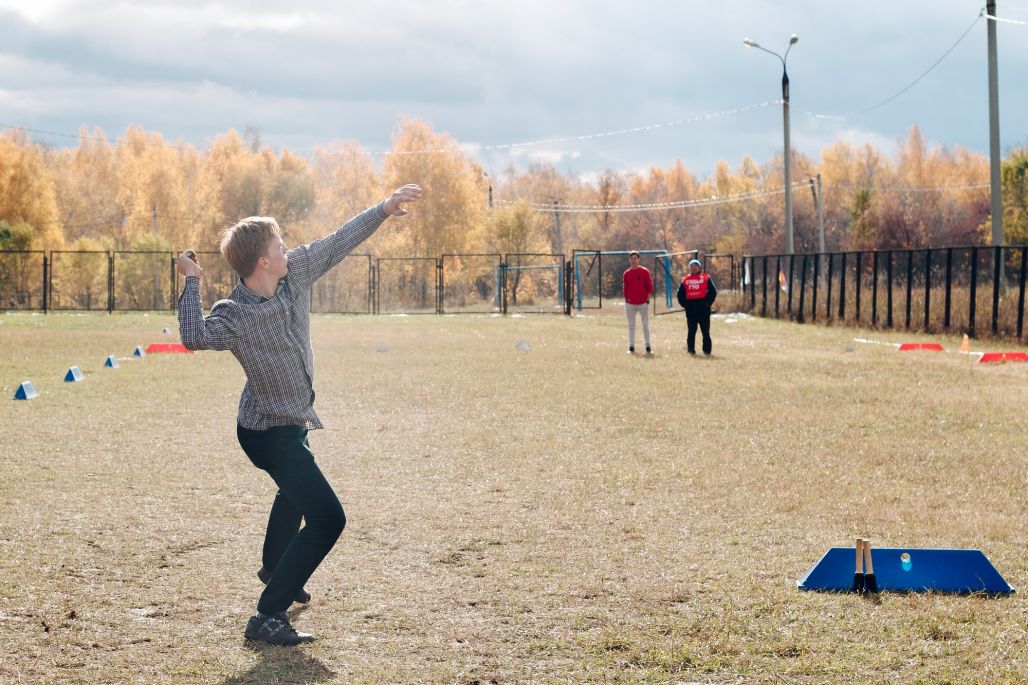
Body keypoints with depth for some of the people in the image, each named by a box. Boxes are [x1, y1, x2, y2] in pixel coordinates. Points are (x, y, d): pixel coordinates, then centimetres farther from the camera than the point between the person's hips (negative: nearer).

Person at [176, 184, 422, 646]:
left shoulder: (296, 271, -12)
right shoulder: (234, 317, -31)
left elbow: (339, 242, -1)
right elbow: (195, 336, -51)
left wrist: (382, 210, -4)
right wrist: (191, 283, -47)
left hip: (290, 423, 10)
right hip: (271, 433, -10)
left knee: (297, 489, 36)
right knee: (327, 518, -19)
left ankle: (274, 569, 63)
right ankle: (267, 618, -19)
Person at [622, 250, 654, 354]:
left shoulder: (644, 271, -1)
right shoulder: (626, 273, 7)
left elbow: (649, 286, 0)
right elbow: (625, 288, 10)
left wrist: (647, 300, -6)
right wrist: (626, 300, 5)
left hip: (643, 303, -2)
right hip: (630, 303, 2)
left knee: (645, 325, 0)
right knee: (631, 326, 5)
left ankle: (648, 346, 6)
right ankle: (631, 347, 10)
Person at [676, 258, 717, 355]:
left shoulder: (706, 278, 3)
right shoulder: (686, 279, 10)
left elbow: (713, 292, -4)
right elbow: (680, 294, 11)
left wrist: (707, 303, -6)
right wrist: (685, 304, 3)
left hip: (703, 308, -2)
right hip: (690, 309, 2)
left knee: (705, 331, 3)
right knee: (691, 331, 5)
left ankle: (707, 350, 5)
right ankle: (691, 349, 9)